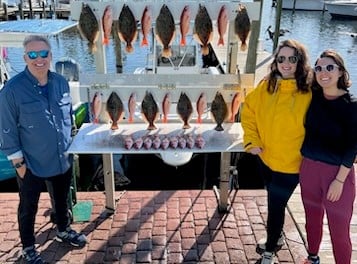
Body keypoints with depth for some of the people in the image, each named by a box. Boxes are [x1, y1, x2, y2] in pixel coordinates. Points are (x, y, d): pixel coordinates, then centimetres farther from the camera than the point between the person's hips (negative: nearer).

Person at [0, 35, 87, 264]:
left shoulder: (61, 82, -3)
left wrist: (69, 144, 12)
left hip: (63, 159, 5)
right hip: (31, 164, -5)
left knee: (63, 199, 25)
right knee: (29, 207, 15)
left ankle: (63, 230, 51)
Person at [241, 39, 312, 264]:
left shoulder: (309, 93, -16)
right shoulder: (266, 86, -4)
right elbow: (248, 111, 6)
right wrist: (252, 140, -3)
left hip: (290, 163, -4)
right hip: (265, 157, 5)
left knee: (276, 206, 6)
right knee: (275, 203, 24)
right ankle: (277, 237, 48)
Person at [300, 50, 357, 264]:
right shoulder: (312, 97, 0)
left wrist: (339, 180, -13)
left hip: (338, 172, -4)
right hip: (309, 167, 4)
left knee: (339, 229, 4)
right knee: (312, 219, 20)